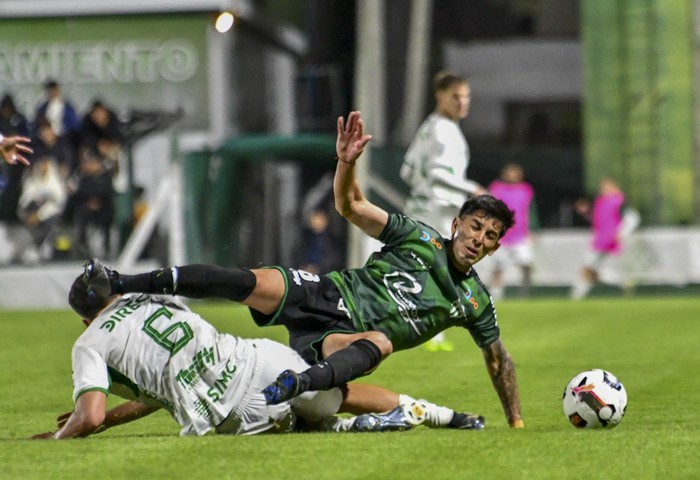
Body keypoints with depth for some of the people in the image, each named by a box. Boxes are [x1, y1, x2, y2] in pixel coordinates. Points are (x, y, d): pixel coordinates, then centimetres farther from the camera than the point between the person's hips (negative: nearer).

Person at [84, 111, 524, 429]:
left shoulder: (475, 303, 9)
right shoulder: (418, 238, 7)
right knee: (255, 283, -27)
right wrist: (347, 163, -19)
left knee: (380, 343, -39)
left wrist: (517, 423, 16)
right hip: (329, 295, 1)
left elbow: (499, 360, 20)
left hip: (348, 339, 0)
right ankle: (121, 285, -26)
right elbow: (351, 206, 0)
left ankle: (305, 382, -68)